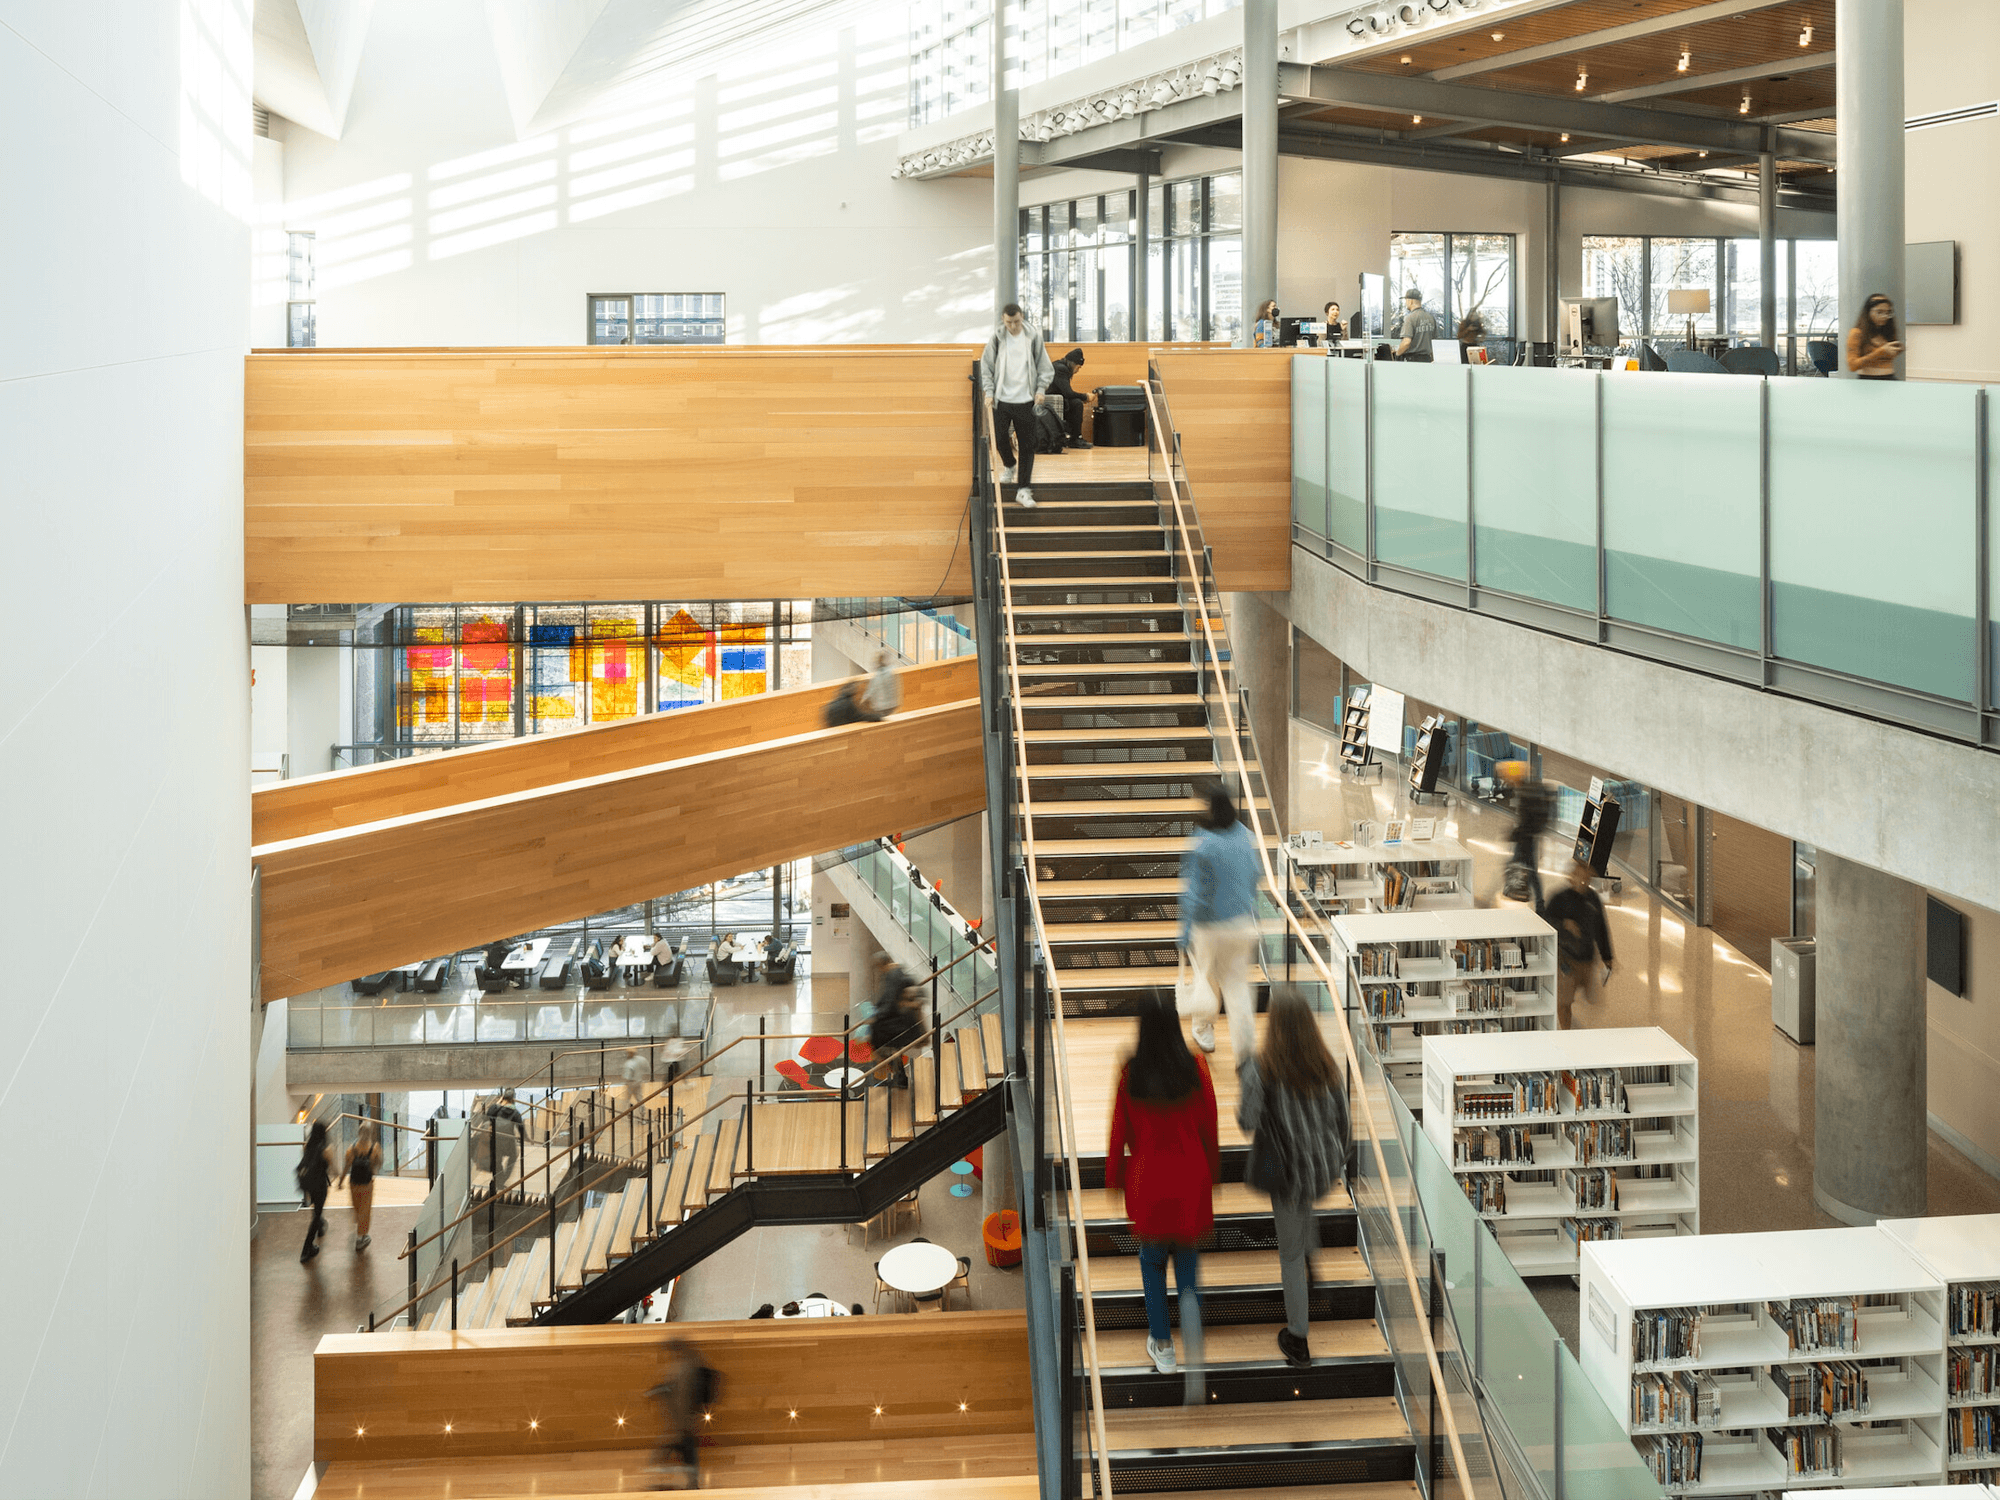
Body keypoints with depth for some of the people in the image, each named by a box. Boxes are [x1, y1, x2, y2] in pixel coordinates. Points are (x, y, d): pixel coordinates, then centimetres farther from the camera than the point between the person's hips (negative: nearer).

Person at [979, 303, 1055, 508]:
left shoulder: (1033, 338, 1)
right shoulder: (996, 339, 0)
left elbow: (1045, 368, 6)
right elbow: (986, 367, 6)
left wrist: (1041, 389, -6)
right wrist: (989, 392, -5)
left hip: (1026, 400, 0)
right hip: (1002, 399, 0)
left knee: (1027, 445, -1)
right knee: (1000, 438, 0)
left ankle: (1023, 490, 4)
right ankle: (1009, 465, 34)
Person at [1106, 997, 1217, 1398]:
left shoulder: (1131, 1073, -10)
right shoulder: (1196, 1070, -9)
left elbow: (1120, 1129, -3)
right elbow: (1210, 1126, -1)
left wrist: (1115, 1177, 11)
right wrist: (1211, 1173, 14)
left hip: (1148, 1177, -1)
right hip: (1190, 1177, 1)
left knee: (1152, 1258, 20)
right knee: (1186, 1258, 14)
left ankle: (1161, 1344, 26)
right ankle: (1194, 1350, -8)